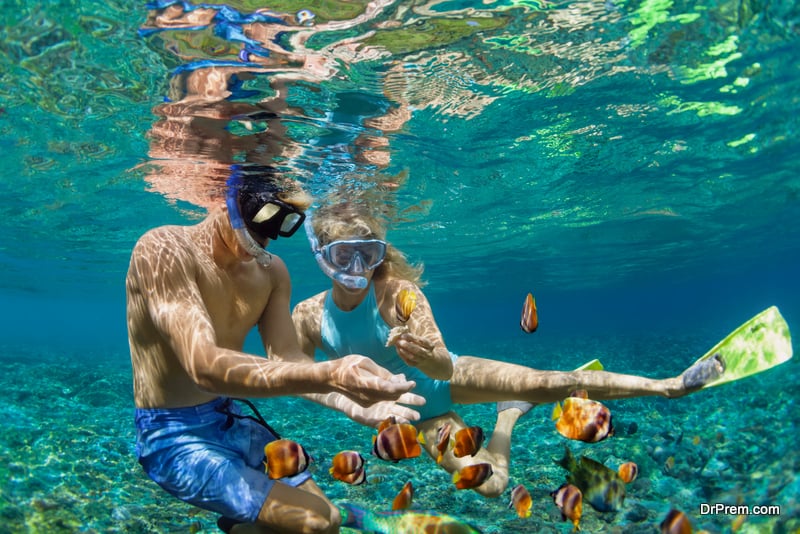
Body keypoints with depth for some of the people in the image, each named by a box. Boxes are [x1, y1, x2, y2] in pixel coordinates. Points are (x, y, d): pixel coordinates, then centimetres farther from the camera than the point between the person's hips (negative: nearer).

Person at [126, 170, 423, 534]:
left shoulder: (271, 271, 1)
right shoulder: (163, 250, -22)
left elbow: (286, 360, -4)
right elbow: (205, 366, -34)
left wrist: (357, 398, -23)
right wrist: (326, 376, -47)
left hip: (234, 422, 7)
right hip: (173, 435, -7)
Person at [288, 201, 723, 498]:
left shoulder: (398, 292, -28)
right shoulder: (307, 316, -18)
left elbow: (443, 367, -30)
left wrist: (430, 359, -53)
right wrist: (354, 408, -20)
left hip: (444, 380, -3)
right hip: (414, 409, 3)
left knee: (550, 383, -23)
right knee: (489, 484, 1)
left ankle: (668, 385, -6)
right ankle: (509, 414, 32)